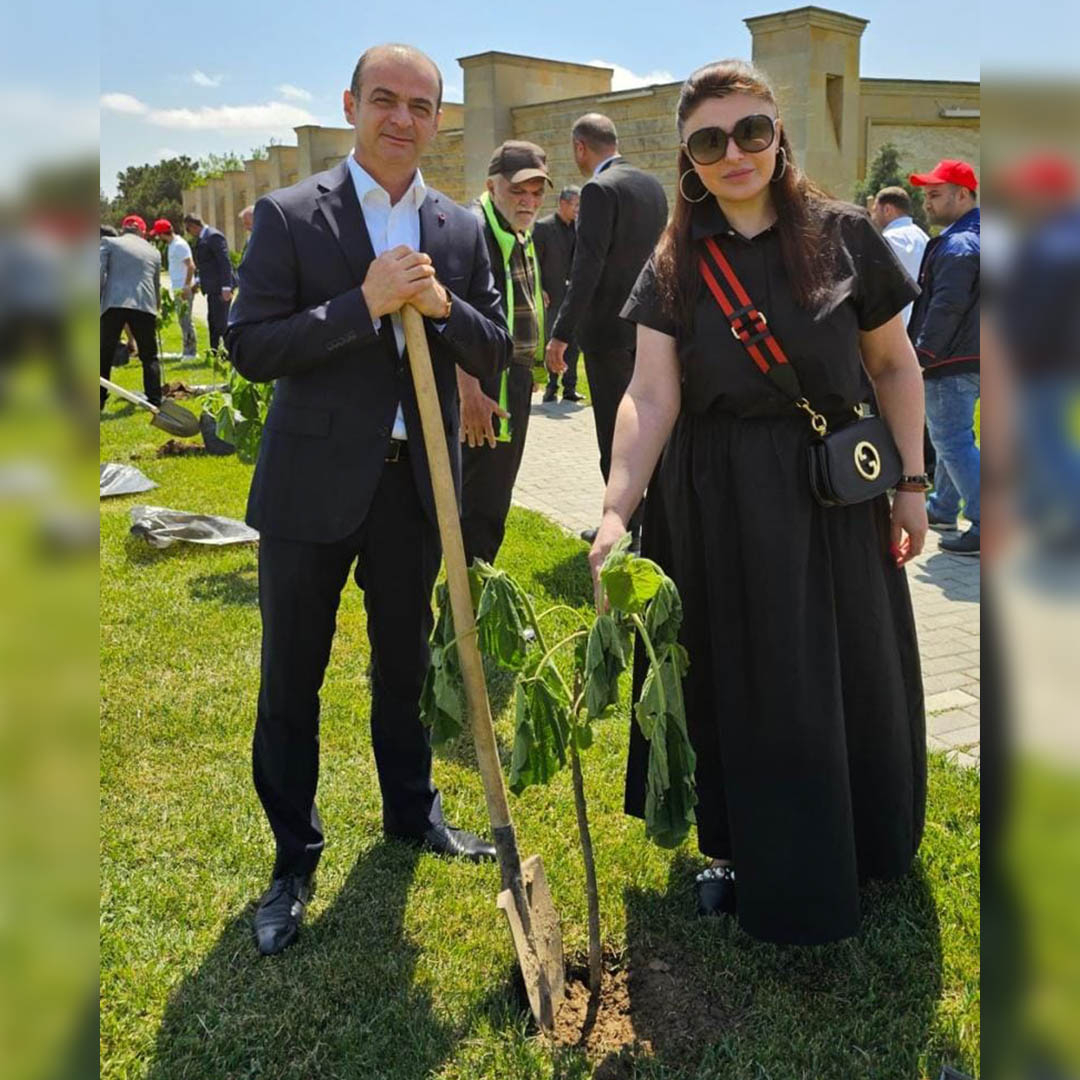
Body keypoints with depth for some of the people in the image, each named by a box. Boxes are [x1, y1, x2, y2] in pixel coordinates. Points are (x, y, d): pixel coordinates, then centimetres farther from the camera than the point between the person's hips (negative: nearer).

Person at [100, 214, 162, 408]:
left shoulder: (109, 242, 10)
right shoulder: (153, 251, 19)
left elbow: (99, 274, -2)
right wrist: (157, 307, 40)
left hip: (114, 304, -2)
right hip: (145, 305, 2)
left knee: (105, 356, 6)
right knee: (150, 357, 12)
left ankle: (99, 400, 6)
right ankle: (154, 400, 8)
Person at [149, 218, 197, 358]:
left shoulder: (179, 245, -15)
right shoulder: (171, 245, 15)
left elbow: (191, 266, -22)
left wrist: (186, 287, -24)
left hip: (183, 289, -10)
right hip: (178, 288, 10)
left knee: (185, 320, -7)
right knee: (183, 320, 14)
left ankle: (190, 351, -3)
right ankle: (188, 351, 21)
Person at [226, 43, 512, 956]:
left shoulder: (460, 230, 6)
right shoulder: (290, 215, -5)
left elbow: (497, 354, 4)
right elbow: (250, 347, -13)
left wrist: (443, 306, -16)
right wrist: (364, 304, -22)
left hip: (416, 481, 4)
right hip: (312, 483, -3)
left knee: (405, 665, 20)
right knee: (292, 682, 6)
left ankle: (412, 811, 41)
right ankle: (294, 859, 24)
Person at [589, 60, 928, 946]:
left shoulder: (844, 237, -2)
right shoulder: (675, 266, -1)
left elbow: (895, 366, 5)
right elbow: (650, 398, -13)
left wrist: (912, 483, 1)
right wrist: (617, 511, -27)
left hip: (832, 498, 0)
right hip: (716, 506, 0)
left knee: (852, 681, 13)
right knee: (738, 689, 11)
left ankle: (863, 846, 38)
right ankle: (742, 853, 32)